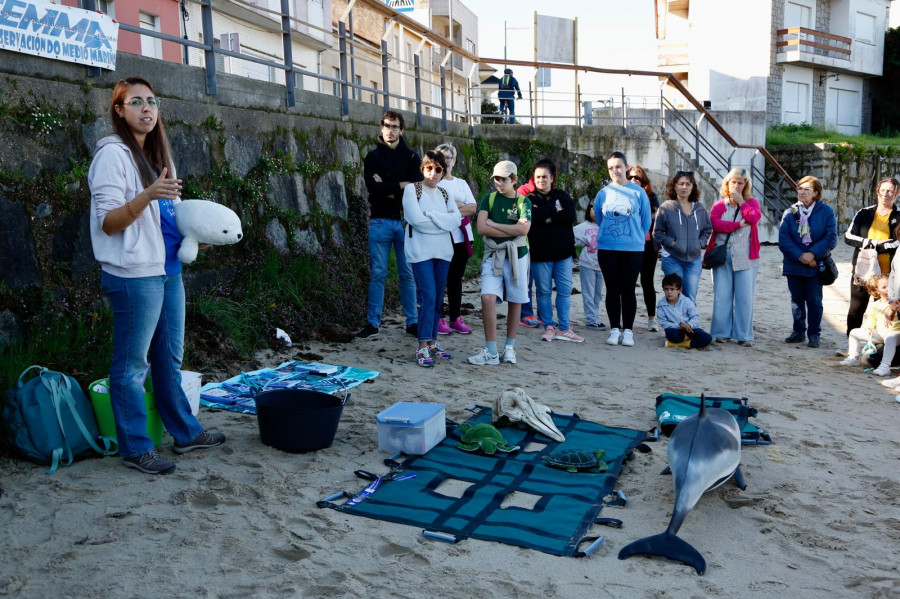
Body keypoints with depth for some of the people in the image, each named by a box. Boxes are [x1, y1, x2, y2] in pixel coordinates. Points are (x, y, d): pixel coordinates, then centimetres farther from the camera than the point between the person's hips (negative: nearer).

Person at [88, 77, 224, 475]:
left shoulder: (155, 154, 16)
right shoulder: (113, 154, -9)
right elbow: (107, 222, -14)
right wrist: (148, 196, -29)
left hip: (168, 270, 9)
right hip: (134, 274, -8)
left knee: (170, 358, 16)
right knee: (132, 364, 1)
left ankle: (185, 433, 27)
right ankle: (135, 448, 11)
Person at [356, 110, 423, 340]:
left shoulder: (411, 157, 9)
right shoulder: (373, 157, 6)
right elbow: (373, 187, -10)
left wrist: (388, 189, -9)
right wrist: (402, 185, -9)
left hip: (405, 220, 1)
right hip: (380, 220, -1)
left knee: (408, 273, 4)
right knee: (377, 274, 2)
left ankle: (412, 322, 13)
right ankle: (373, 323, 9)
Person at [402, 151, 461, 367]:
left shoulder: (444, 194, 14)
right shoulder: (411, 190, -1)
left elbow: (456, 220, -2)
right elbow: (417, 220, -15)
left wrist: (430, 215, -11)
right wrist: (444, 219, -7)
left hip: (443, 252, 6)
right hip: (421, 252, -5)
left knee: (438, 300, 8)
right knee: (428, 298, -13)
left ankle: (432, 343, 16)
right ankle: (422, 347, -11)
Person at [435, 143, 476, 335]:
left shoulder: (462, 184, 18)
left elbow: (473, 207, 6)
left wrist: (454, 208, -10)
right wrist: (460, 206, -8)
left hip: (462, 237, 5)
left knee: (456, 279, 9)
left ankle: (455, 318, 15)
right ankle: (439, 319, 3)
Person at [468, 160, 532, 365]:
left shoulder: (523, 202, 3)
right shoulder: (489, 199, 5)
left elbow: (523, 229, -13)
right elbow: (481, 228, -9)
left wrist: (493, 224, -9)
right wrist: (512, 231, -9)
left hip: (517, 256, 1)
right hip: (493, 255, 0)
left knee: (515, 301, 6)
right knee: (488, 298, -16)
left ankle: (509, 347, 22)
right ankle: (490, 352, -9)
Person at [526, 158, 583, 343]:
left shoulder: (562, 196, 11)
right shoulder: (530, 199, 4)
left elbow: (571, 215, -7)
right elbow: (534, 217, -17)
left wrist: (548, 217, -11)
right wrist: (557, 212, -11)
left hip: (563, 252, 2)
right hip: (540, 253, -2)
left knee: (565, 291, 3)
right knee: (544, 291, 3)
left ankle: (564, 328, 11)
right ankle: (549, 327, 14)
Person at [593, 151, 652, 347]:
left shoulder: (638, 192, -1)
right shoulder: (603, 193, 2)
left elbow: (646, 221, 5)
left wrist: (637, 238, 9)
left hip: (633, 249, -1)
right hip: (607, 249, 1)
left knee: (628, 289, 3)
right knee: (612, 289, 5)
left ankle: (627, 330, 10)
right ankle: (614, 329, 13)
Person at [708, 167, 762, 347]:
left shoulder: (752, 203, 10)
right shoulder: (719, 205, 10)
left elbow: (754, 217, -12)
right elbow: (715, 223, -11)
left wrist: (741, 202, -4)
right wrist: (739, 224, -12)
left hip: (745, 258, 0)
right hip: (722, 257, 1)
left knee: (745, 297, -1)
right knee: (722, 296, 1)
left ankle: (744, 335, 5)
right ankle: (722, 332, 9)